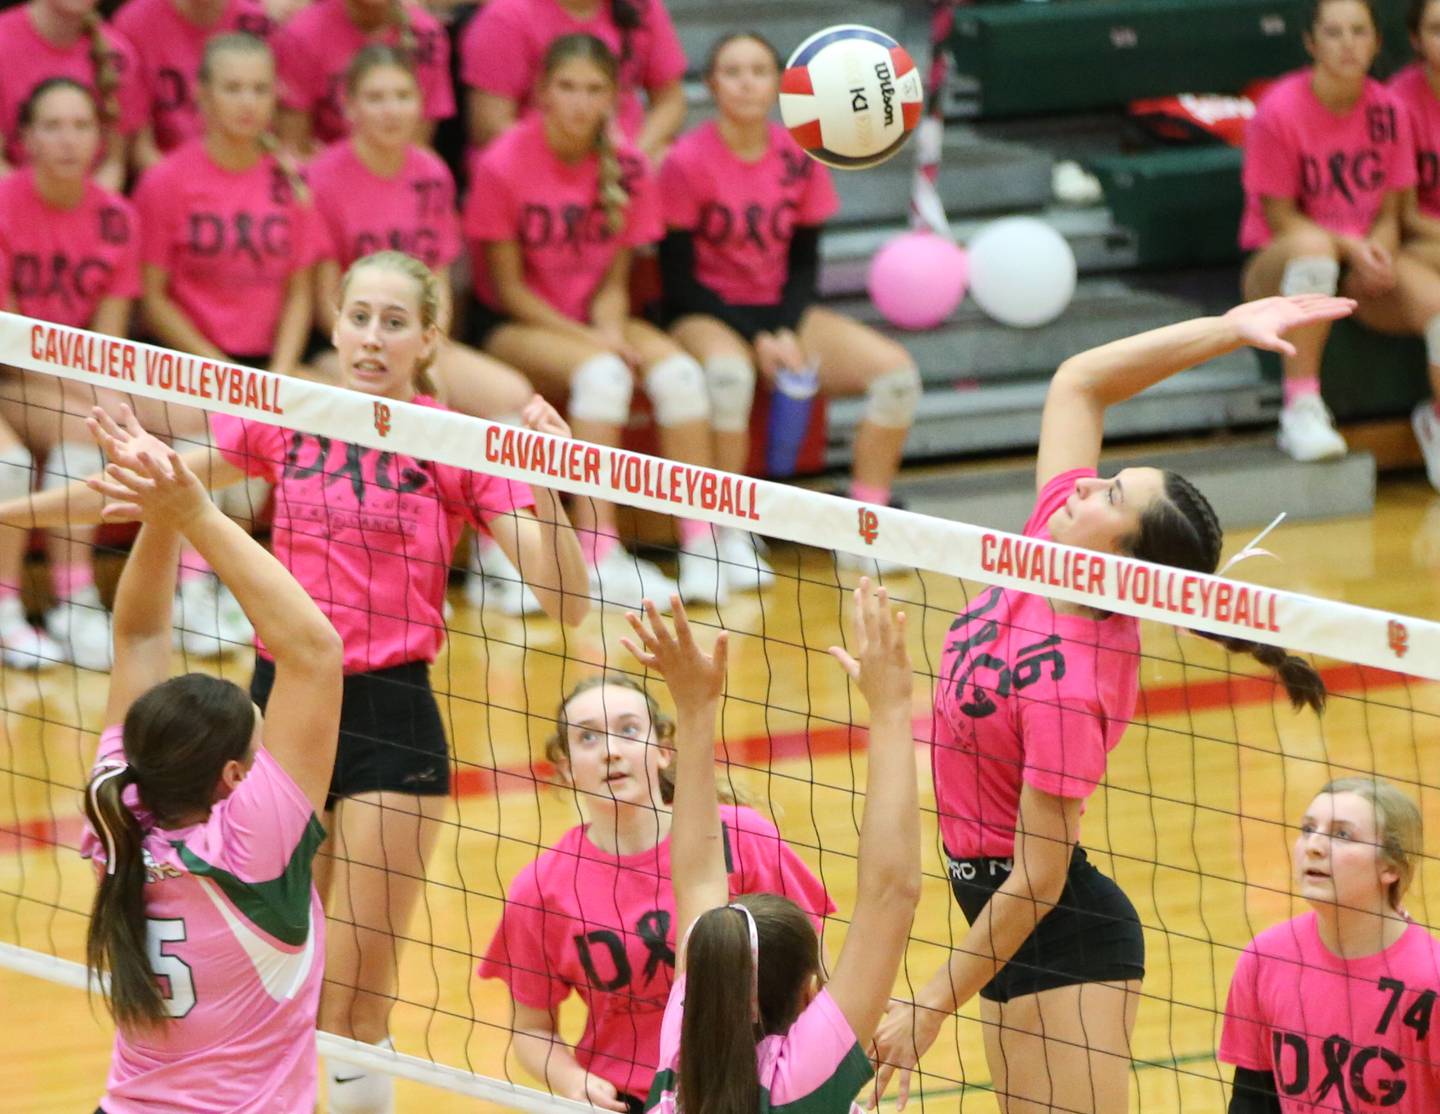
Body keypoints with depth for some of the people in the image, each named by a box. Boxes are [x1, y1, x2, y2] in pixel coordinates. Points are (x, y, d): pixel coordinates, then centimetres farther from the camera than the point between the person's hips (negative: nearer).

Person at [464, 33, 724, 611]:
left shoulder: (626, 168, -2)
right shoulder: (503, 166, -15)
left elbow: (613, 281, 4)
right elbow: (508, 286, -11)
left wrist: (611, 330, -17)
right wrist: (590, 340, -18)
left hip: (593, 322, 5)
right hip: (510, 325, -5)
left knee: (678, 371, -23)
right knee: (602, 373, -33)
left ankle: (701, 547, -22)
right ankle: (596, 556, -36)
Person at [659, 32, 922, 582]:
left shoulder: (799, 158, 1)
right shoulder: (687, 162, -12)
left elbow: (804, 262, 8)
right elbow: (678, 279, -11)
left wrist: (787, 332, -11)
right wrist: (756, 341, -19)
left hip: (781, 312, 5)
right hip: (706, 314, -5)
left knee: (896, 371, -15)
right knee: (729, 372, -41)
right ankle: (729, 537, -28)